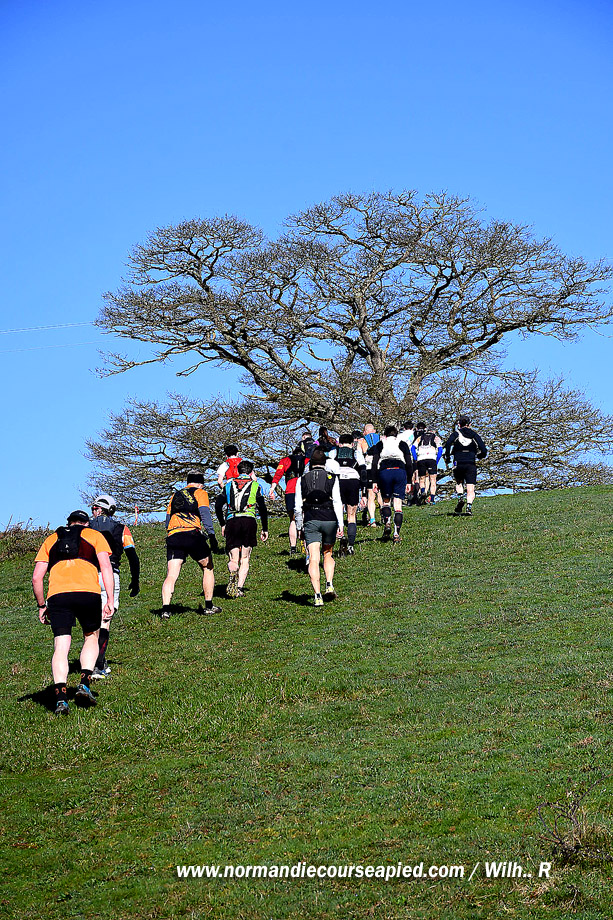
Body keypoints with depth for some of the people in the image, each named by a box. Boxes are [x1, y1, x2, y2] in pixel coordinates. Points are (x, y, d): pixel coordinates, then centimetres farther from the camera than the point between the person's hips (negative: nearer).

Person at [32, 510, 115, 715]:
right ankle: (84, 683, 3)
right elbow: (106, 568, 9)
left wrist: (42, 606, 27)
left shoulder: (51, 540, 27)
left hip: (57, 594, 1)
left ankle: (61, 696, -16)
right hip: (88, 592, -1)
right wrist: (110, 600, 6)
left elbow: (36, 578, 19)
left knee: (61, 648, 1)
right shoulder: (94, 535, 23)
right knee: (91, 637, 21)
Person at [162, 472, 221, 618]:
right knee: (208, 568, 15)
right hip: (193, 534, -4)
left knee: (171, 576, -2)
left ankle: (165, 609, -17)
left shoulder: (175, 495, 27)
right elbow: (205, 514, -4)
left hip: (173, 536, 4)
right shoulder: (200, 493, 12)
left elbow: (167, 520, 25)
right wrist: (211, 535, -10)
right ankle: (209, 606, 15)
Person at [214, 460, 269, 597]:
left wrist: (222, 525, 21)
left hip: (231, 521, 1)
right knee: (245, 559, 8)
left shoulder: (229, 485, 18)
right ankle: (239, 588, -3)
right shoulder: (255, 485, 12)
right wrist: (265, 529, 13)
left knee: (233, 559, 4)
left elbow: (218, 506, 12)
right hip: (249, 520, -1)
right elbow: (263, 509, 6)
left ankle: (233, 574, -30)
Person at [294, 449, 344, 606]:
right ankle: (329, 585, 2)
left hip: (310, 521, 0)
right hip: (329, 519, 0)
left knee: (313, 559, -5)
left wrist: (299, 527, 13)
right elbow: (337, 502, -2)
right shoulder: (332, 478, 4)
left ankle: (317, 595, -16)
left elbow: (298, 506, 6)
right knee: (328, 554, 20)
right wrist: (341, 524, -1)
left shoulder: (302, 479, 8)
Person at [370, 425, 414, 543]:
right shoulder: (403, 444, 18)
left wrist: (375, 481, 9)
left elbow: (374, 464, 7)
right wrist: (409, 481, 18)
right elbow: (409, 464, 13)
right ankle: (396, 534, -6)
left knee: (386, 501, 17)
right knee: (398, 504, 2)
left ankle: (387, 522, -10)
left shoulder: (379, 445, 16)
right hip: (400, 472, 0)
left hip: (384, 472, 0)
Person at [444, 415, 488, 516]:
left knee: (459, 483, 23)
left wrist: (447, 457, 0)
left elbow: (448, 443, -11)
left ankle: (460, 498, -4)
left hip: (458, 464, 0)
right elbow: (484, 451, 4)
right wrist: (478, 456, 25)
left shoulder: (456, 433, 8)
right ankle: (469, 506, -25)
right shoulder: (475, 435, 12)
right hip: (471, 464, 0)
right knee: (470, 490, -1)